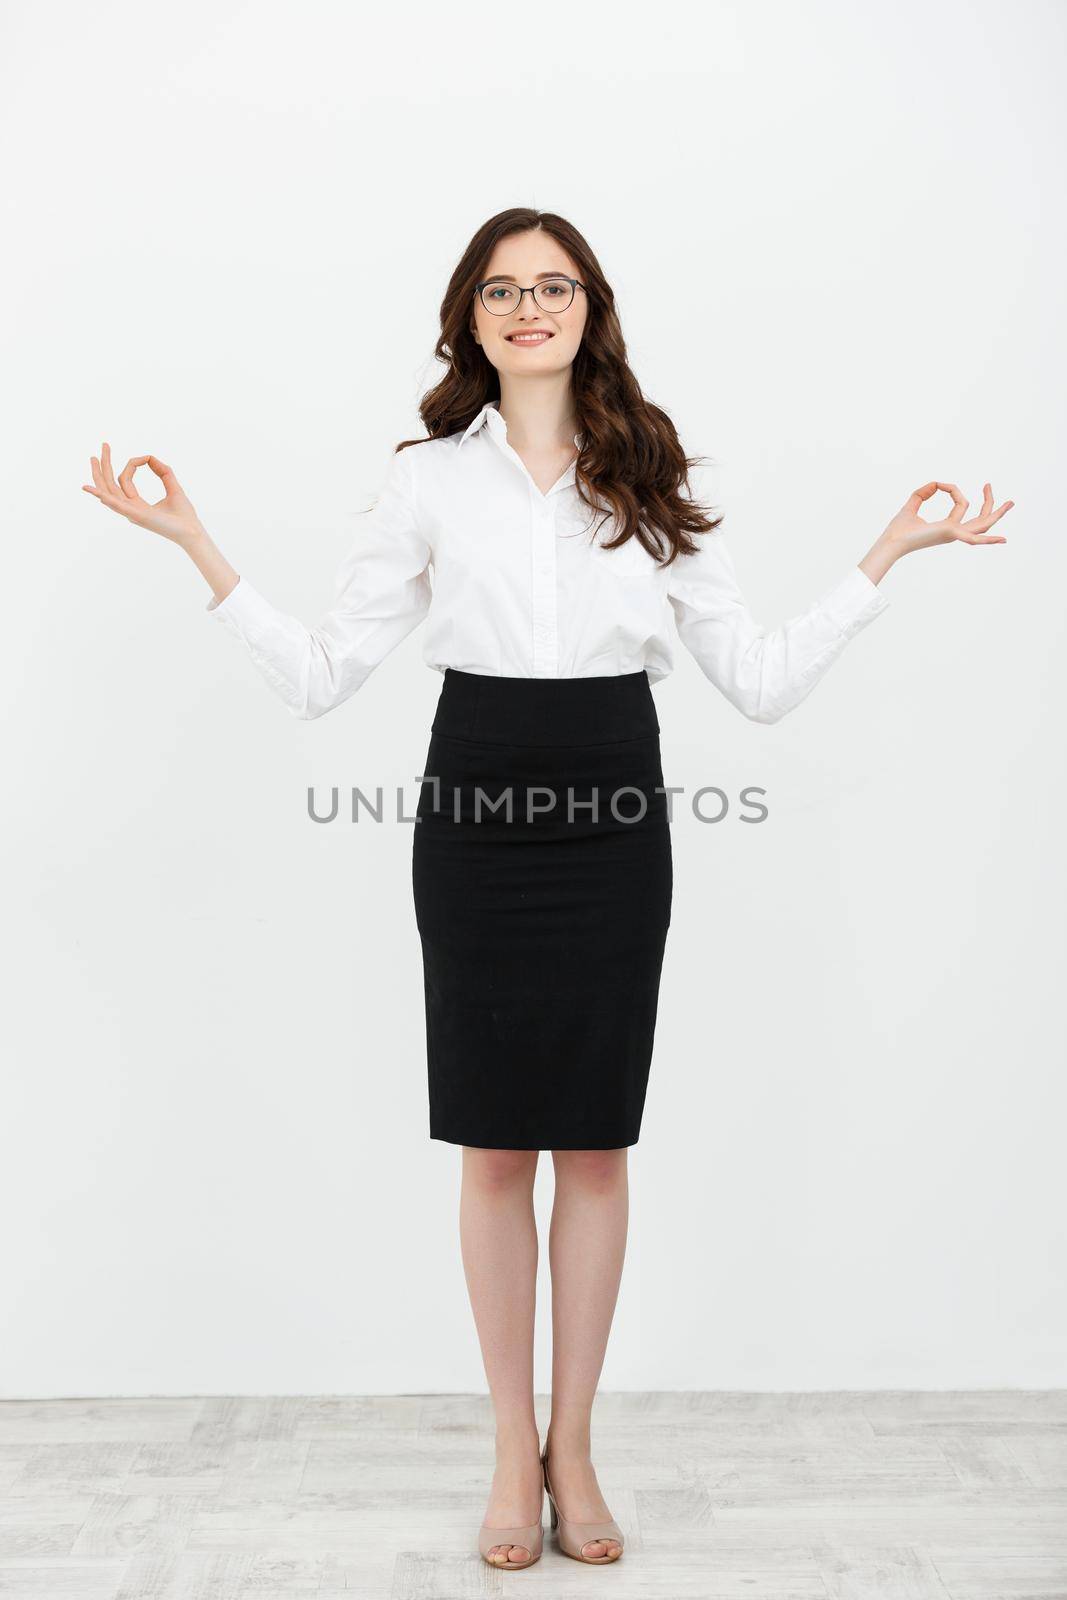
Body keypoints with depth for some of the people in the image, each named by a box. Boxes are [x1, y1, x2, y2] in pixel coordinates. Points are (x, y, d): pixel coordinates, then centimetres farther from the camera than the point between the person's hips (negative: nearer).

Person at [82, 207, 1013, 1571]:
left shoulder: (651, 484, 7)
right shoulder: (429, 482, 4)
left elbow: (763, 681, 5)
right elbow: (317, 674, 1)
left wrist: (884, 556, 2)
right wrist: (197, 548, -5)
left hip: (612, 830, 1)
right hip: (475, 829, -1)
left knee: (595, 1143, 7)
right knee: (494, 1146, 6)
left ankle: (572, 1449, 24)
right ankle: (513, 1453, 23)